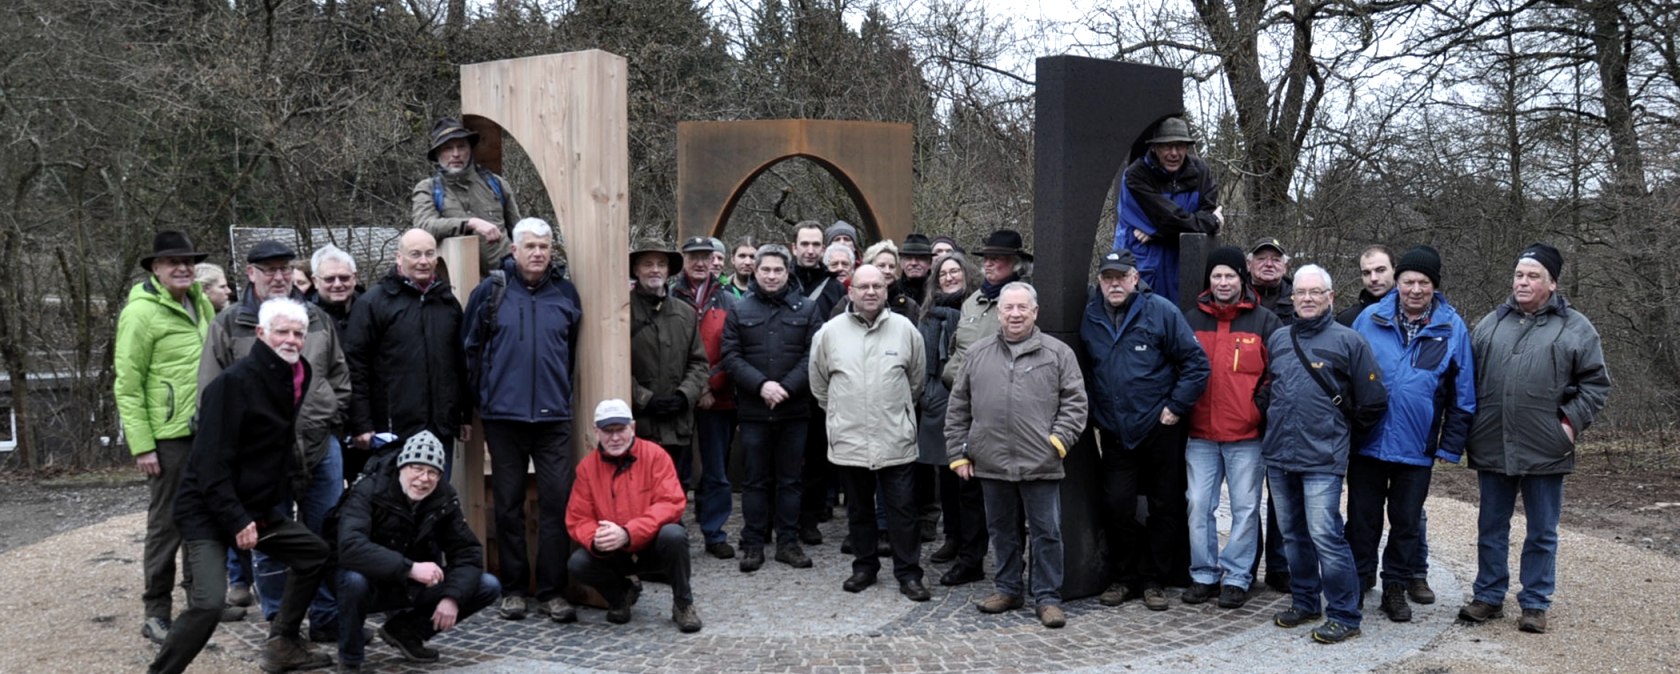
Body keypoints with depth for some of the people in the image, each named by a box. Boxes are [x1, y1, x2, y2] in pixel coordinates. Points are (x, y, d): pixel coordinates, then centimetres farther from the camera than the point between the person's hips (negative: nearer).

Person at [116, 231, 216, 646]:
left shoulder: (201, 304, 10)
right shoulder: (141, 312, -11)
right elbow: (127, 385, -12)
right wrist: (141, 445, -16)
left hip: (206, 432, 7)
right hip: (168, 437, -7)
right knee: (166, 524, 0)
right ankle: (156, 611, 11)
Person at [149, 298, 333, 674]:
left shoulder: (291, 379, 5)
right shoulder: (235, 382, -20)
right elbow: (212, 463, -23)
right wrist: (236, 521, -24)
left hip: (258, 508, 9)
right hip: (207, 512, -9)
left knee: (314, 553, 13)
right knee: (208, 603, -21)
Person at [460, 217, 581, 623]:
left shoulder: (566, 293, 5)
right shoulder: (490, 291, 0)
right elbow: (471, 349, 4)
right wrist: (484, 397, 5)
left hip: (554, 417, 1)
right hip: (504, 416, -1)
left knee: (557, 501, -1)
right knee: (508, 505, 8)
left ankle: (552, 590, 8)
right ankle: (513, 589, 18)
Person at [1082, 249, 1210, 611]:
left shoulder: (1161, 311, -8)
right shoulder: (1090, 317, 3)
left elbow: (1196, 362, -7)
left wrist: (1177, 407, -10)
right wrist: (1094, 415, 9)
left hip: (1159, 429, -2)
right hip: (1114, 433, 2)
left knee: (1164, 507, 7)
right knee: (1118, 506, 1)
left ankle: (1155, 580, 20)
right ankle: (1124, 577, 17)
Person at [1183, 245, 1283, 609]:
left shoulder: (1264, 321, 2)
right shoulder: (1191, 319, 9)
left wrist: (1264, 405, -7)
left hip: (1247, 434, -2)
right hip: (1200, 433, 3)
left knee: (1245, 508, 4)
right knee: (1199, 505, 4)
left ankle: (1237, 577, 14)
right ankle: (1203, 573, 16)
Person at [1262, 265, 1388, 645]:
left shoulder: (1348, 341, -5)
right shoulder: (1278, 340, 11)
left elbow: (1373, 403, -1)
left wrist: (1341, 432, 8)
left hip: (1322, 459, -5)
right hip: (1278, 456, 6)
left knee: (1324, 535, -9)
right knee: (1293, 534, 14)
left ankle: (1343, 615, 2)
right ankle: (1305, 602, 28)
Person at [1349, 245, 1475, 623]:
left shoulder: (1452, 329, -1)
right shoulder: (1370, 319, -2)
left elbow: (1462, 395, 2)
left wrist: (1450, 446, 0)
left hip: (1416, 449, 0)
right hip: (1367, 442, 0)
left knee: (1407, 522, 12)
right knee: (1363, 518, 9)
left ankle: (1396, 588, 26)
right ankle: (1356, 582, 22)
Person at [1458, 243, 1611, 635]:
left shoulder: (1575, 328, 0)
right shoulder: (1491, 323, 8)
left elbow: (1596, 383, 1)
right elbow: (1469, 377, 13)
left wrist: (1572, 422, -9)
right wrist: (1467, 426, 5)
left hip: (1545, 452, -3)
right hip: (1491, 448, 3)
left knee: (1542, 532, 8)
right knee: (1491, 528, 12)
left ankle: (1535, 603, 19)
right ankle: (1488, 597, 23)